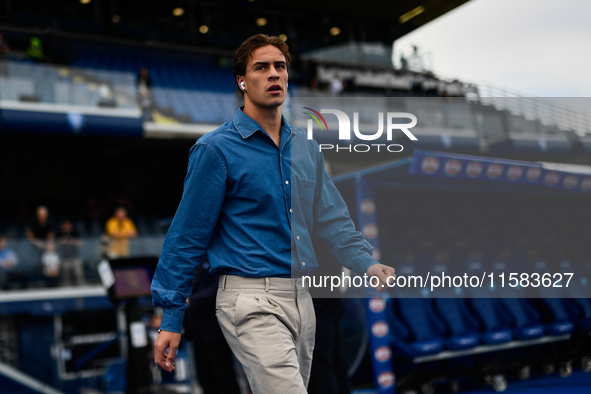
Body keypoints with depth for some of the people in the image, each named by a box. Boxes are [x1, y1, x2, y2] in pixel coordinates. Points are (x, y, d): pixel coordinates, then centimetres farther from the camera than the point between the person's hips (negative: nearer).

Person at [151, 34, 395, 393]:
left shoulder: (305, 146, 12)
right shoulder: (217, 148, -7)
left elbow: (331, 217, 16)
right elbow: (188, 236, -6)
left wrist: (368, 265, -3)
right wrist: (171, 319, -5)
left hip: (301, 298, 7)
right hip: (252, 301, -7)